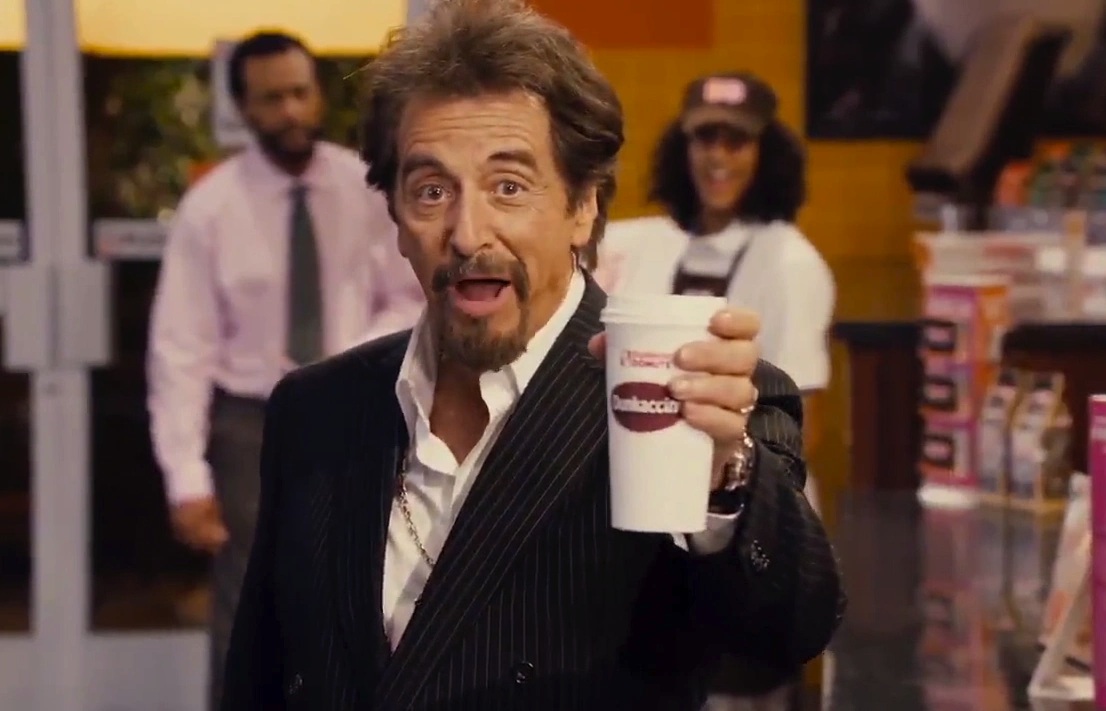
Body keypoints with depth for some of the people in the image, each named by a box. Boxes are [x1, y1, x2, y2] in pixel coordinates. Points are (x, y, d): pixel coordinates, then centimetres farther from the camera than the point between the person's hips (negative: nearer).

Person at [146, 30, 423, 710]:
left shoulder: (370, 191, -6)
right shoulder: (211, 206, -12)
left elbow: (411, 301, 4)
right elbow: (181, 347, -11)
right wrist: (188, 478, -17)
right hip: (252, 424, -2)